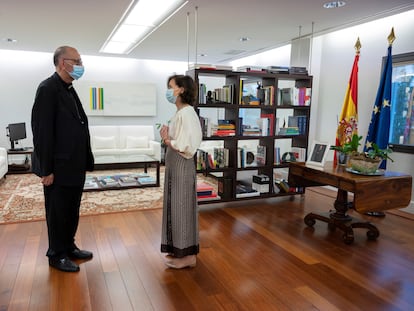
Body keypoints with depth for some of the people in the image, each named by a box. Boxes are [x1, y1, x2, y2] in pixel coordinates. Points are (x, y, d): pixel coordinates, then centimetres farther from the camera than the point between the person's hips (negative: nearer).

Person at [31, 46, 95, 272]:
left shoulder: (70, 90, 12)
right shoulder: (48, 88, -14)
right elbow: (42, 131, -18)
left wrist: (85, 162, 10)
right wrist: (46, 169, -18)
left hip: (74, 167, 8)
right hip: (59, 168, -8)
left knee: (72, 211, 18)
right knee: (57, 213, 8)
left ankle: (69, 247, 34)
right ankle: (57, 255, 24)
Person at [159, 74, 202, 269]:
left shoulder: (186, 113, -17)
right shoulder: (180, 112, 13)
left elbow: (187, 146, -23)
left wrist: (167, 140, -14)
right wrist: (167, 138, -1)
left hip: (182, 166, -10)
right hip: (174, 165, 10)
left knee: (182, 207, -1)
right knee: (175, 207, 15)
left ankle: (188, 255, 12)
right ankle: (180, 250, 29)